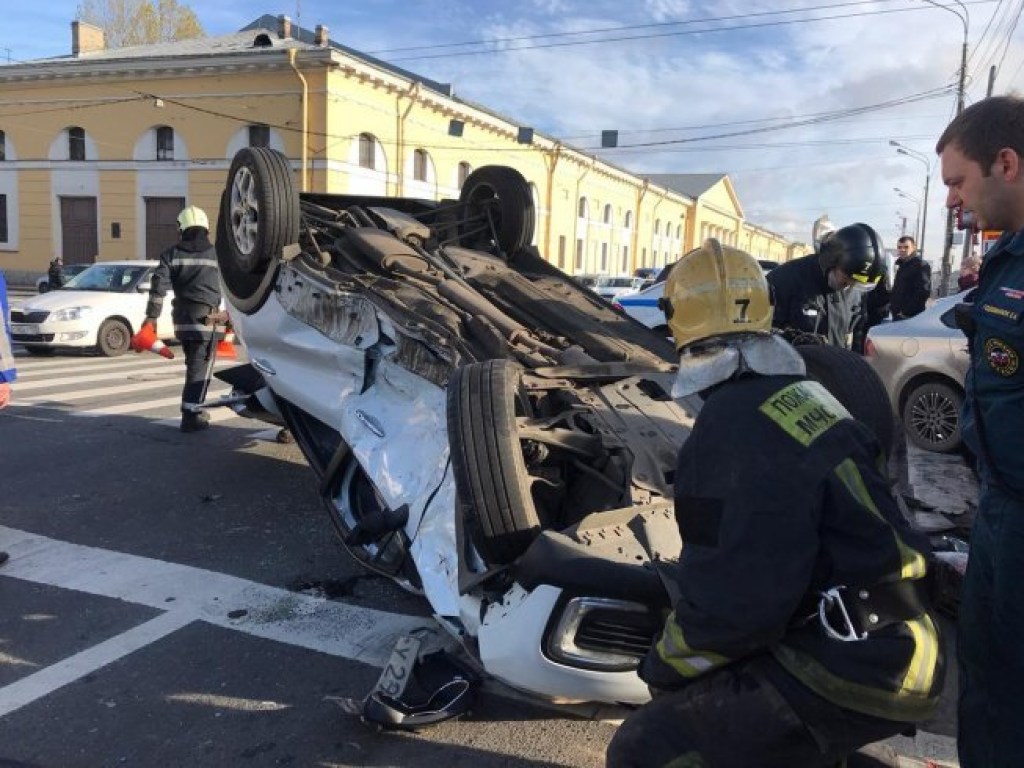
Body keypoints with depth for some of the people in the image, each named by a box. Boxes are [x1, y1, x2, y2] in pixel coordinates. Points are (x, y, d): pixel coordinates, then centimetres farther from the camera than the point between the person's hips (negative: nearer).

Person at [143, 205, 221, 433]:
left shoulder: (172, 254, 6)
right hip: (206, 317, -4)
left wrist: (152, 315, -1)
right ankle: (190, 416, -7)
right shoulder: (216, 254, 2)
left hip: (182, 317, 4)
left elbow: (159, 284, -3)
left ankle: (194, 410, 27)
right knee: (199, 367, -3)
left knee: (193, 364, 19)